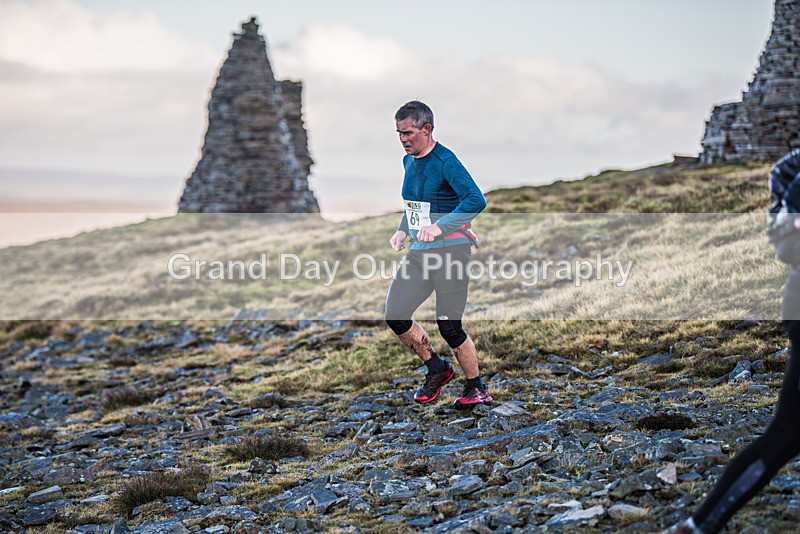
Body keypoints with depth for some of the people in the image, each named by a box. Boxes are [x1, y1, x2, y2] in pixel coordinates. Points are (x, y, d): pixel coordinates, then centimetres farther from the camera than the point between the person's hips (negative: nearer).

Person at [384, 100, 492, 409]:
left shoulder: (445, 161, -14)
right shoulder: (409, 161, 12)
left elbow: (476, 200, -25)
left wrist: (439, 227, -30)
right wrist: (403, 230, 10)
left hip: (451, 250, -8)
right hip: (419, 252, 8)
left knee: (448, 326, -7)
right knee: (395, 316, 1)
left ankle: (477, 388, 12)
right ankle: (436, 369, 21)